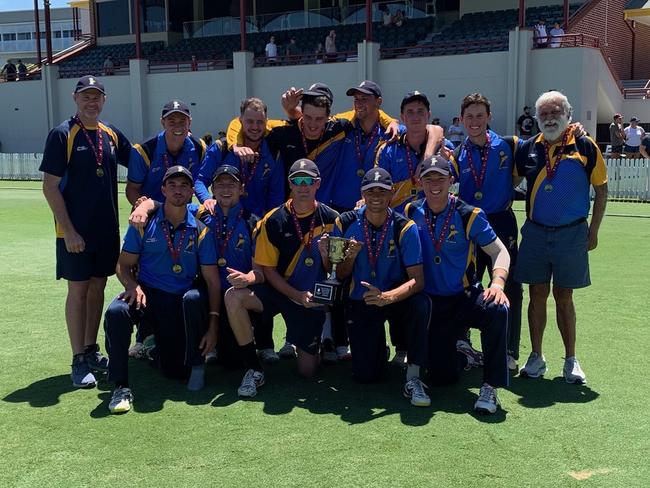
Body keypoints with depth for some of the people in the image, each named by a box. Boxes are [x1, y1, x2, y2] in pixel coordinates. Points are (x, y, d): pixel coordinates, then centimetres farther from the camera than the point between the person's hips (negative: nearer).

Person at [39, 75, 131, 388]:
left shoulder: (111, 134, 7)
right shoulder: (62, 134, -8)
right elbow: (50, 187, -11)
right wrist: (68, 230, -16)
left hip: (107, 229, 5)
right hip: (75, 231, -5)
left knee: (97, 287, 12)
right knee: (78, 290, 0)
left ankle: (92, 351, 25)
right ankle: (79, 362, 8)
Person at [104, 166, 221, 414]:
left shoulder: (201, 231, 0)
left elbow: (212, 280, -1)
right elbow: (124, 266, 6)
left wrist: (213, 324, -10)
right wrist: (133, 285, -18)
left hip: (181, 299, 0)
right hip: (147, 294, 0)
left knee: (193, 298, -34)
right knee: (115, 311, -32)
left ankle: (196, 364, -6)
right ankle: (121, 387, -14)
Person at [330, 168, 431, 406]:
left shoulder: (404, 227, -14)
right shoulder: (345, 223, -8)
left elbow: (417, 280, -21)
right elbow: (340, 276, -1)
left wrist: (387, 297, -39)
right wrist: (350, 257, -23)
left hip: (395, 299, -1)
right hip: (360, 303, 1)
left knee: (421, 304, -36)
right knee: (366, 375, -11)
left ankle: (413, 378, -20)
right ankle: (379, 346, 27)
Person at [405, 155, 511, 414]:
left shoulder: (469, 215, -7)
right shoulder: (410, 213, 0)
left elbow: (499, 252, -5)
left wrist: (497, 283, -24)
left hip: (466, 297, -1)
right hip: (431, 303, 2)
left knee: (497, 310, -37)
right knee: (441, 377, -4)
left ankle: (490, 387, -22)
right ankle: (462, 356, 35)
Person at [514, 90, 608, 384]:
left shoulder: (585, 146, -4)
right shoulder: (529, 149, 2)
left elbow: (601, 189, 1)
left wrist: (593, 230, -2)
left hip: (572, 234, -2)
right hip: (535, 233, 2)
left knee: (564, 297, 6)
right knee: (537, 296, 7)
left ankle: (571, 360, 19)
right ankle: (536, 358, 18)